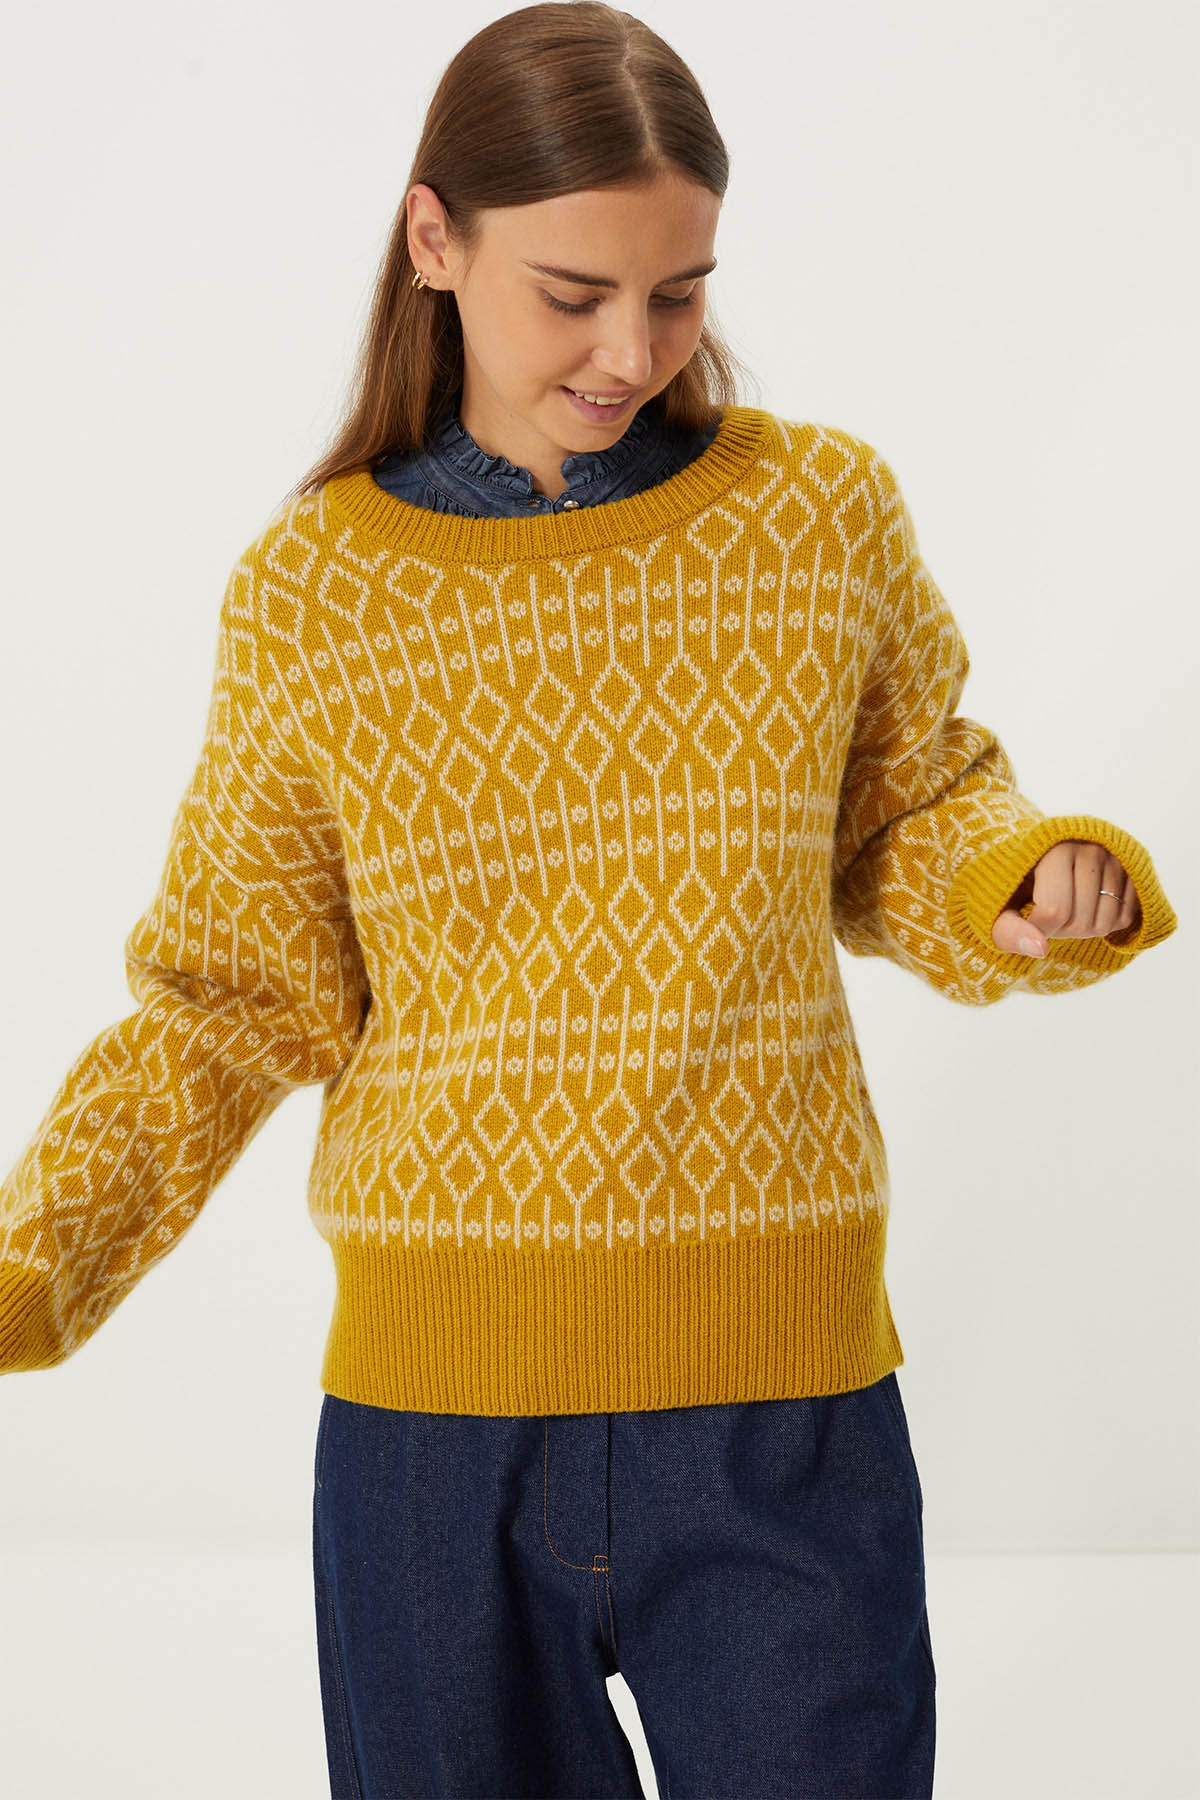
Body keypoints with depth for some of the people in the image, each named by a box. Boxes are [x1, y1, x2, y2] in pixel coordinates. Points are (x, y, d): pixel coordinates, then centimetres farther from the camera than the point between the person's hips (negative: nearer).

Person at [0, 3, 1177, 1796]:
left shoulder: (825, 510, 0)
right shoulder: (311, 589, -1)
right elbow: (235, 1004, 4)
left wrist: (1030, 882, -9)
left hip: (785, 1397, 0)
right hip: (432, 1402, 0)